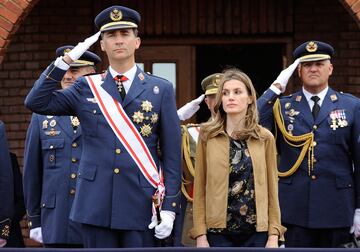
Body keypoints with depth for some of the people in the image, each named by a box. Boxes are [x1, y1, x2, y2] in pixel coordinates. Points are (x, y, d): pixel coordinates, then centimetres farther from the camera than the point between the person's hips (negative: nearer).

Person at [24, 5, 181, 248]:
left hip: (142, 204, -1)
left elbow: (172, 153, 3)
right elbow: (36, 102, 2)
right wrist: (66, 61, -2)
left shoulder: (161, 89, 5)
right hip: (96, 204, 1)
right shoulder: (86, 88, 10)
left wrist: (169, 207, -4)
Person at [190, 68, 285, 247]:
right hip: (219, 231, -1)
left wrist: (274, 234, 0)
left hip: (256, 231, 1)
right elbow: (200, 187, 2)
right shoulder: (208, 135, 3)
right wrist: (200, 234, -4)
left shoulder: (265, 138, 5)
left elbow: (271, 188, 6)